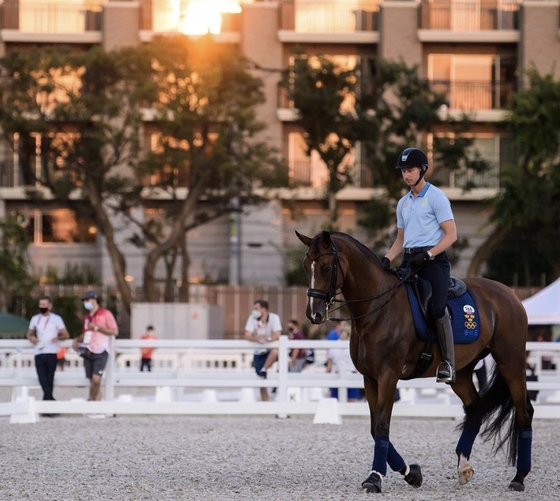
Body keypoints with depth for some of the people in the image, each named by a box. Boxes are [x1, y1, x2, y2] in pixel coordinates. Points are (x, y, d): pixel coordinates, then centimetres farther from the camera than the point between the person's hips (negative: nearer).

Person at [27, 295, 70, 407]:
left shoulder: (56, 319, 7)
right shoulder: (35, 319, 16)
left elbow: (66, 335, 5)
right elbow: (29, 334, 24)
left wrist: (58, 337, -16)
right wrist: (32, 338, 0)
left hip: (52, 353, -2)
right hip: (39, 353, 2)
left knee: (49, 380, -2)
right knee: (42, 379, -12)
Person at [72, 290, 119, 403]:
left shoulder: (105, 314, -2)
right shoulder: (87, 317, 18)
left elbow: (115, 331, -8)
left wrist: (97, 327, -12)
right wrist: (77, 340, 8)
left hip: (100, 351, -6)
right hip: (88, 352, 6)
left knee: (96, 379, -18)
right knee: (92, 381, 4)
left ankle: (91, 399, -6)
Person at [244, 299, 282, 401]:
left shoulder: (274, 317, -14)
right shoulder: (252, 318, -9)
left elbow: (277, 335, -25)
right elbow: (247, 336, -18)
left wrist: (267, 339, -46)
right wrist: (258, 339, -39)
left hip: (271, 350, -2)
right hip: (259, 353, 2)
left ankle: (264, 370, -25)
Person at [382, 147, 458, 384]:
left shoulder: (436, 197, -3)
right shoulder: (403, 203, 18)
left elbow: (451, 235, -8)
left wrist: (428, 254, -19)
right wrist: (387, 259, 6)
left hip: (433, 259, -7)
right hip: (409, 261, 7)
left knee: (437, 308, -22)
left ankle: (448, 364, -21)